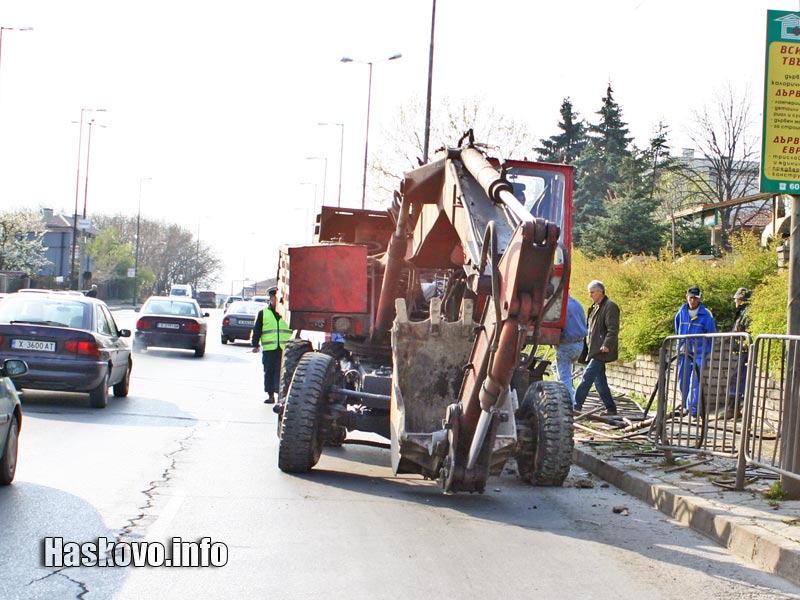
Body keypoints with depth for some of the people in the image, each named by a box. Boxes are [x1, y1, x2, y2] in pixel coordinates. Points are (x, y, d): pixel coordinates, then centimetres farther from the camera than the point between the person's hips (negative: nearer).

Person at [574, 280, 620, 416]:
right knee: (599, 380, 10)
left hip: (602, 351, -10)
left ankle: (576, 406, -12)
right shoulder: (595, 307, 19)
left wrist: (606, 345, -26)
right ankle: (611, 408, 14)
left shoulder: (610, 306, -9)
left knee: (587, 377, -12)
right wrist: (588, 346, 19)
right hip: (595, 350, 10)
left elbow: (613, 329, -17)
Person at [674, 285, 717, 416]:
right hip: (683, 353, 4)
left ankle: (693, 409, -15)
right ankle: (686, 407, 21)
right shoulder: (681, 312, 5)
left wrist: (705, 351, -1)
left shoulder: (706, 315, -6)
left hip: (699, 353, -4)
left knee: (695, 381, -13)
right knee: (683, 380, 8)